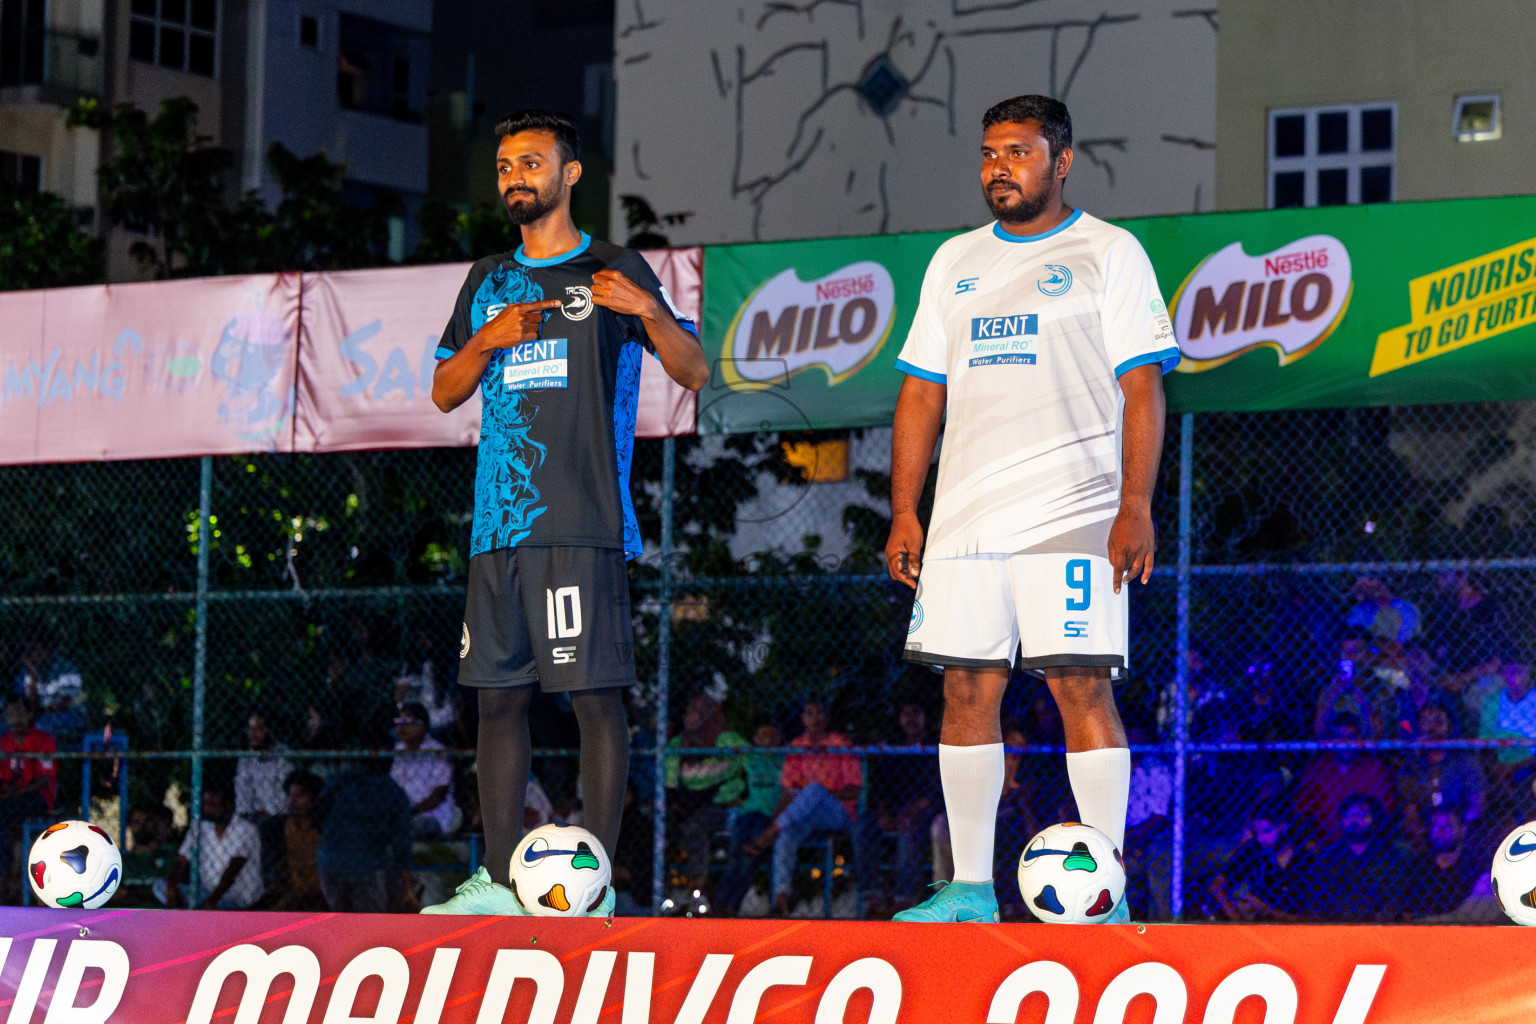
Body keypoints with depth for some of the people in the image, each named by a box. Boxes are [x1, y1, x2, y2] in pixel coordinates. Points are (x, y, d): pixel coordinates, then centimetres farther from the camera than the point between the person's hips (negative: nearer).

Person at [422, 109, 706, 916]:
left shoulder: (614, 271, 4)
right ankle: (500, 880, 8)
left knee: (596, 694, -8)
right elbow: (444, 393, 17)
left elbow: (694, 374, 0)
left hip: (583, 521, -5)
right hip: (499, 518, 5)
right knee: (498, 694, 4)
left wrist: (650, 311, -19)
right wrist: (488, 338, -3)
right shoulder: (487, 282, 19)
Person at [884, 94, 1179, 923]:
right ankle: (970, 888, 9)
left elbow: (1142, 389, -5)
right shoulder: (956, 262, 17)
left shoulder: (1107, 253, 1)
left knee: (1081, 684, -11)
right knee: (967, 689, 3)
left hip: (1072, 514, -5)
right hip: (967, 514, 5)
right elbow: (922, 393, 17)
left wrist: (1135, 506, -14)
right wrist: (904, 512, 9)